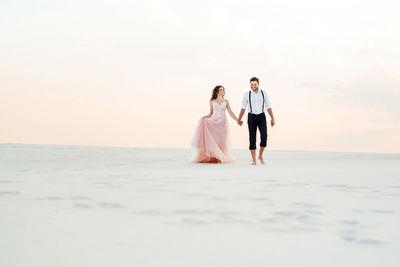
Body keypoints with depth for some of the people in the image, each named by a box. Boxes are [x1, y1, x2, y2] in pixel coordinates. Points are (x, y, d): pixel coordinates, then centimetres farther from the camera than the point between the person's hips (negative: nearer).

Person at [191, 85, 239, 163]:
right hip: (213, 122, 0)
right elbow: (211, 113, 12)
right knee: (213, 140, -10)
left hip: (223, 122, 0)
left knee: (222, 141, -4)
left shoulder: (226, 101, 9)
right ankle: (213, 157, -1)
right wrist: (204, 117, -5)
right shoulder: (212, 102, 8)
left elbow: (230, 112, 7)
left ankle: (221, 158, 4)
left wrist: (237, 120, -2)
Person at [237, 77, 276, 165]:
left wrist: (272, 118, 4)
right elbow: (243, 108, 6)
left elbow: (268, 107, 6)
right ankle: (254, 160, 6)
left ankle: (260, 156, 12)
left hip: (261, 116, 1)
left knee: (264, 137, -11)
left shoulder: (264, 93, 2)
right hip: (251, 117, 0)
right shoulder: (247, 94, 0)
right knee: (252, 139, -2)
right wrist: (239, 119, 10)